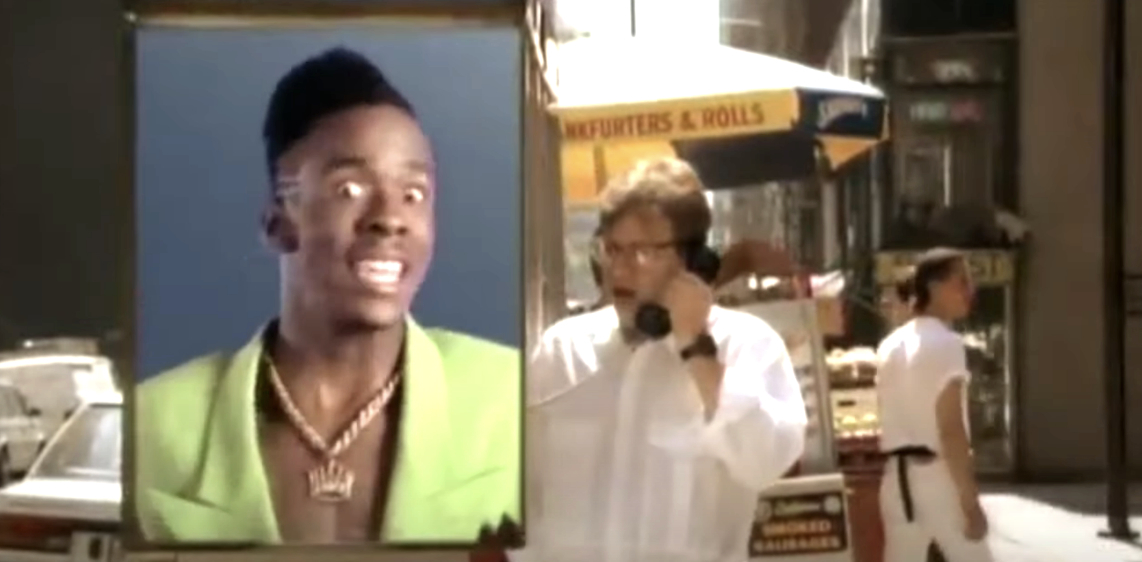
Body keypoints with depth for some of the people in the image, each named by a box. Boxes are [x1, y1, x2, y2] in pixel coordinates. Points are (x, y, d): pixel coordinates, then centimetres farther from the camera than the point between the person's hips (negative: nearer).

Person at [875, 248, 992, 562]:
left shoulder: (891, 345, 11)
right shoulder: (945, 343, -12)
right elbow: (950, 430, -16)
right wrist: (971, 500, -14)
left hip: (899, 476, 7)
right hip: (938, 476, -7)